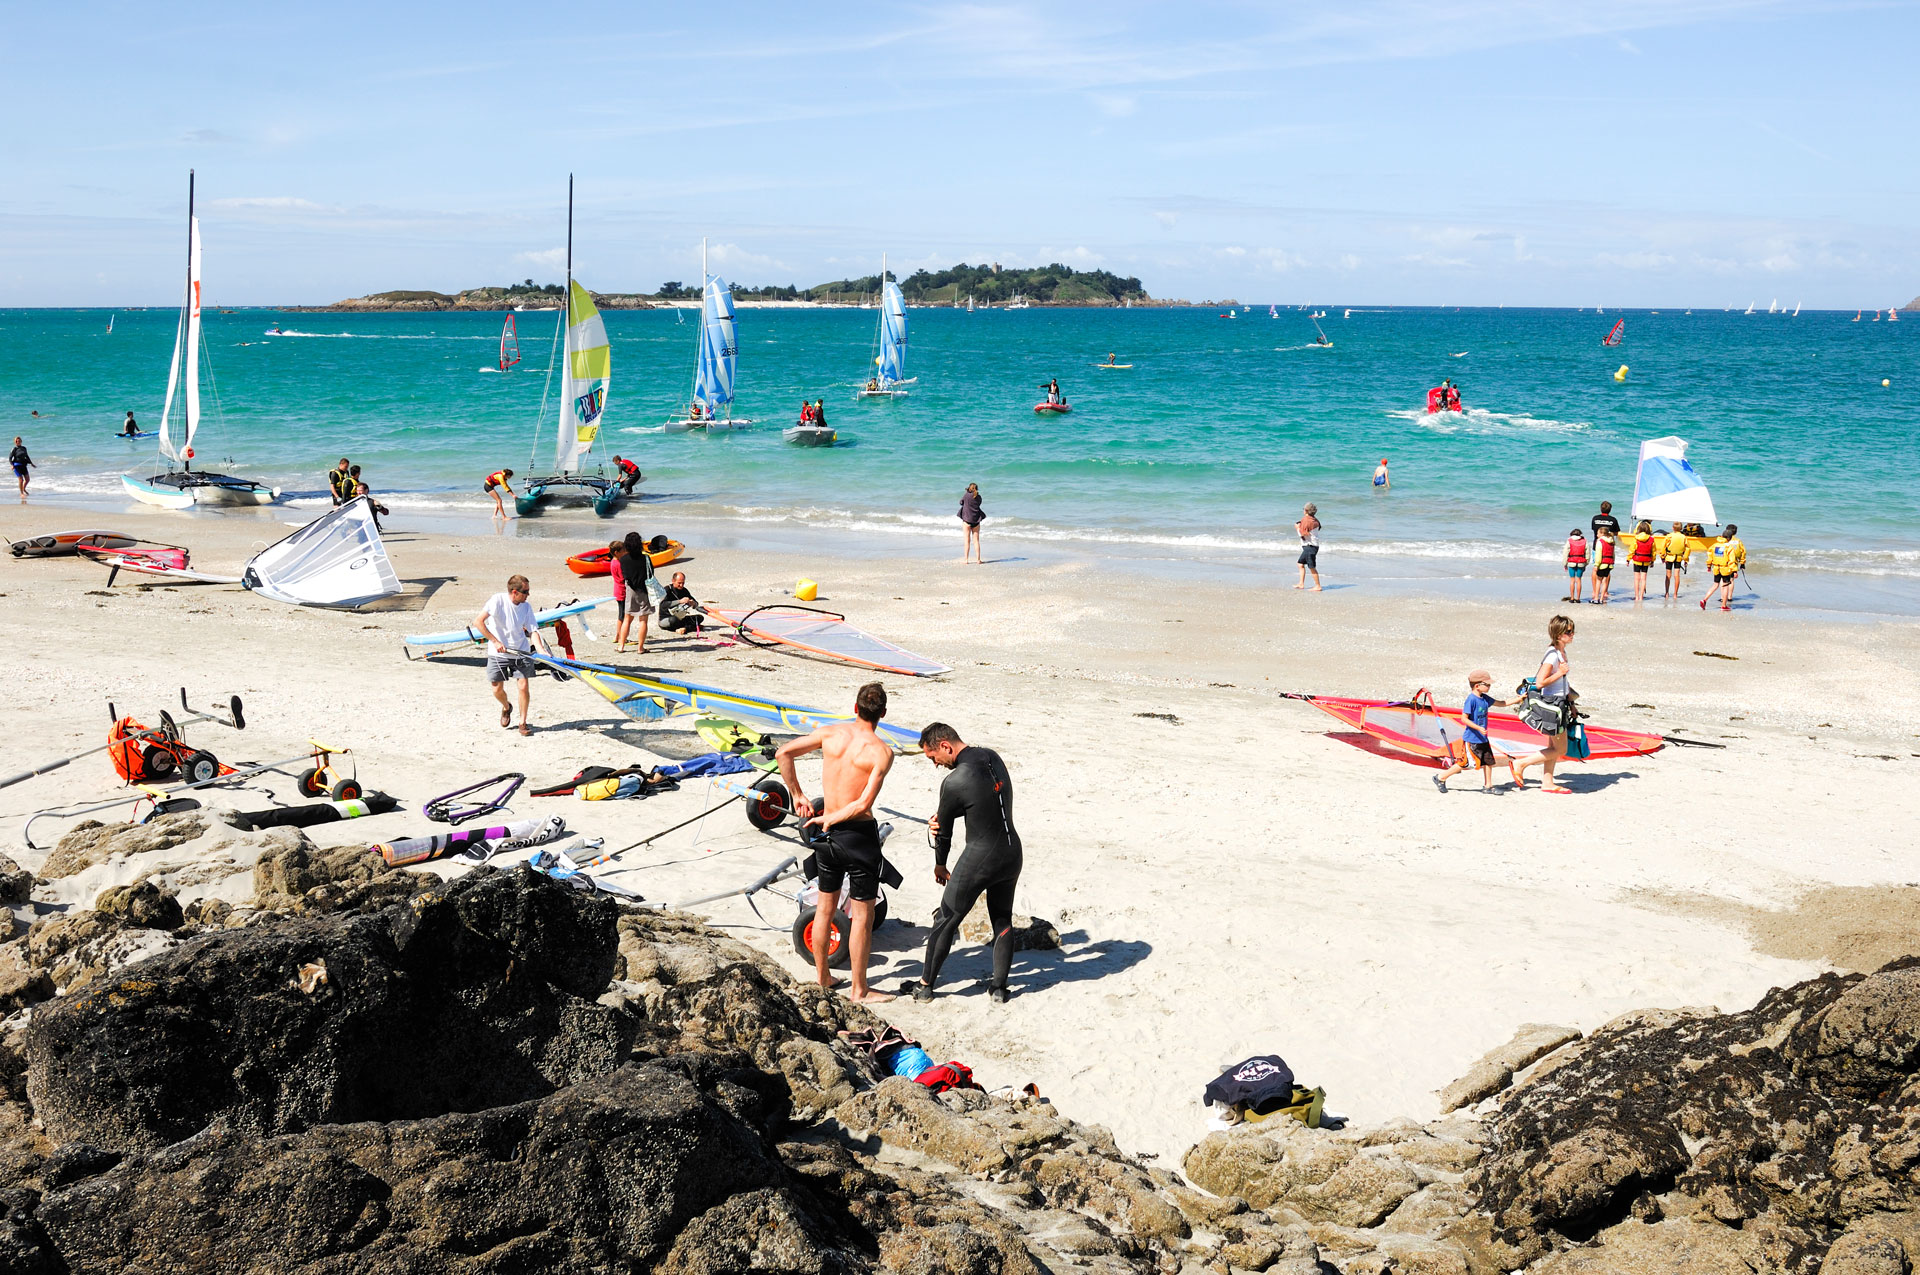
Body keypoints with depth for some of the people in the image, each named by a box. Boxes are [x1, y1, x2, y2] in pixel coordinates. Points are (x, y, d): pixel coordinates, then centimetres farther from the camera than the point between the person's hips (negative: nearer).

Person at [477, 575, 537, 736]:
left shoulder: (526, 607, -4)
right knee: (497, 690, 2)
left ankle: (523, 723, 7)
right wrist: (495, 641, -24)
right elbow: (478, 621, -21)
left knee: (523, 686, -9)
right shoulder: (498, 600, -17)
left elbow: (532, 631, -5)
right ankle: (506, 708, 37)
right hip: (498, 653, -2)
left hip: (521, 651, 2)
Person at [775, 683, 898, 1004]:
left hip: (827, 833, 5)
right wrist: (830, 819, -8)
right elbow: (864, 804, -22)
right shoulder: (882, 752, -15)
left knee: (825, 909, 20)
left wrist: (797, 795, 6)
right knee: (862, 915, 7)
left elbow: (783, 753, -2)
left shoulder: (830, 733, -2)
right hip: (860, 834, -5)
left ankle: (822, 977, 33)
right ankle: (858, 989, 15)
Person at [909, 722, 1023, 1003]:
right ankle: (999, 988, 23)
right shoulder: (992, 757, 3)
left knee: (945, 921, 9)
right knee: (1002, 920, 20)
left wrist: (940, 864, 15)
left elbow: (943, 830, -4)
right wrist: (938, 819, -6)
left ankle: (925, 986, 21)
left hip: (979, 858, -7)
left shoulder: (954, 782, -19)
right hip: (1012, 853, 7)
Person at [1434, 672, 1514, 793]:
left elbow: (1500, 703, 19)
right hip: (1471, 739, -8)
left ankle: (1487, 786, 21)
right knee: (1465, 763, -4)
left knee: (1488, 760, 9)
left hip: (1483, 738, 8)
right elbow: (1464, 718, -21)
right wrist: (1478, 728, -29)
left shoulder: (1485, 698, 6)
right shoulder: (1471, 700, -19)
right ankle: (1440, 778, 8)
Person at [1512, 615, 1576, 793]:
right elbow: (1540, 682, -25)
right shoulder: (1552, 654, -21)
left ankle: (1547, 783, 22)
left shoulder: (1562, 653, 8)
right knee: (1560, 750, -2)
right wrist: (1560, 673, -21)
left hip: (1559, 703, 9)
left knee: (1553, 747, 14)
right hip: (1551, 703, -9)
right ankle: (1520, 764, 4)